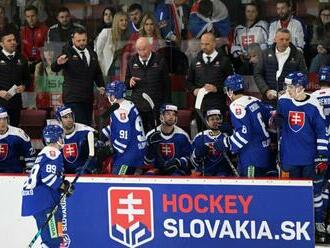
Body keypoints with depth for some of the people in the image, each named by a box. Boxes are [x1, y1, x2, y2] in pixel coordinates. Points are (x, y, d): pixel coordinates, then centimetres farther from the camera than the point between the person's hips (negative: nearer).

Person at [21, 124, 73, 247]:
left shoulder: (45, 152, 23)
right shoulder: (53, 152, -9)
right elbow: (48, 177, -19)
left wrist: (64, 184, 13)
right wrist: (65, 186, -6)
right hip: (42, 200, -11)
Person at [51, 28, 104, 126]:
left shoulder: (92, 54, 16)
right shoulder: (68, 53, -3)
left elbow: (97, 72, 25)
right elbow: (54, 69, -16)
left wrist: (101, 86, 8)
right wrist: (58, 63, -39)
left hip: (88, 98, 6)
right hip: (73, 98, -6)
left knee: (88, 125, 7)